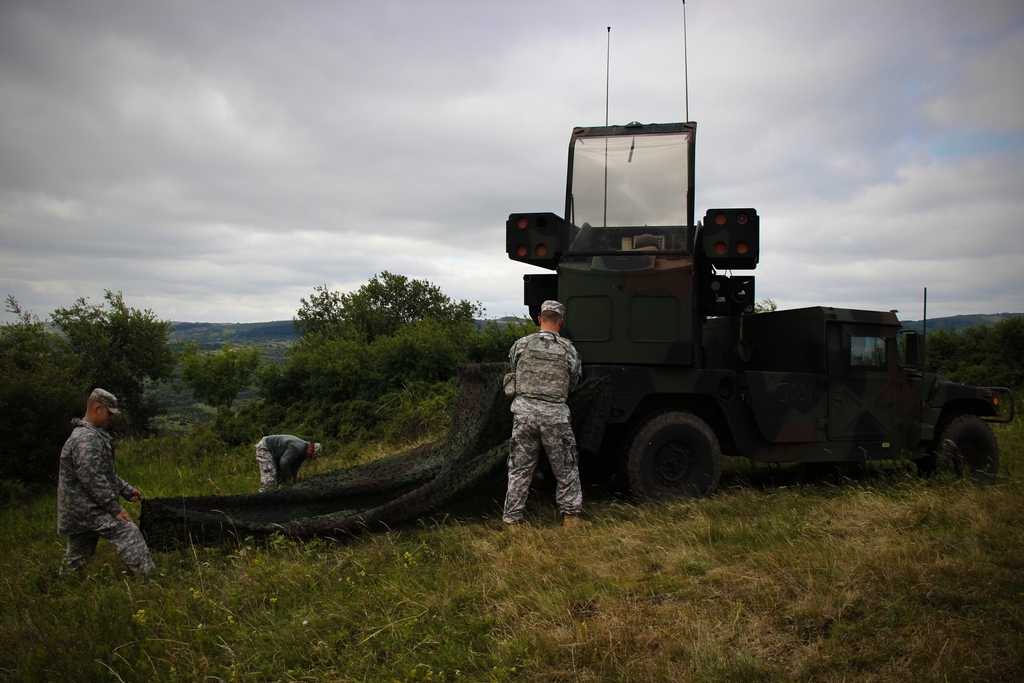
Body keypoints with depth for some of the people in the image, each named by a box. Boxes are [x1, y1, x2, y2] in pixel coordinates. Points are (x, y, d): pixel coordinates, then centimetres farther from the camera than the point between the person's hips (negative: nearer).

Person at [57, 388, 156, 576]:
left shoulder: (94, 435, 17)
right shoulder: (85, 439, -18)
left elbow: (107, 473, 25)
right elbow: (92, 479, -23)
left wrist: (126, 490, 19)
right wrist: (115, 508, -20)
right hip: (89, 509, -11)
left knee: (76, 557, 15)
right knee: (128, 533, -15)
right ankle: (147, 575, -19)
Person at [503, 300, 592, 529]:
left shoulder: (521, 345, 0)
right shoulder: (568, 350, -1)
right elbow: (573, 384, 10)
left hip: (524, 412, 1)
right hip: (555, 415, -1)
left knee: (520, 469, 9)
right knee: (566, 468, 14)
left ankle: (512, 519, 14)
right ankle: (570, 515, 22)